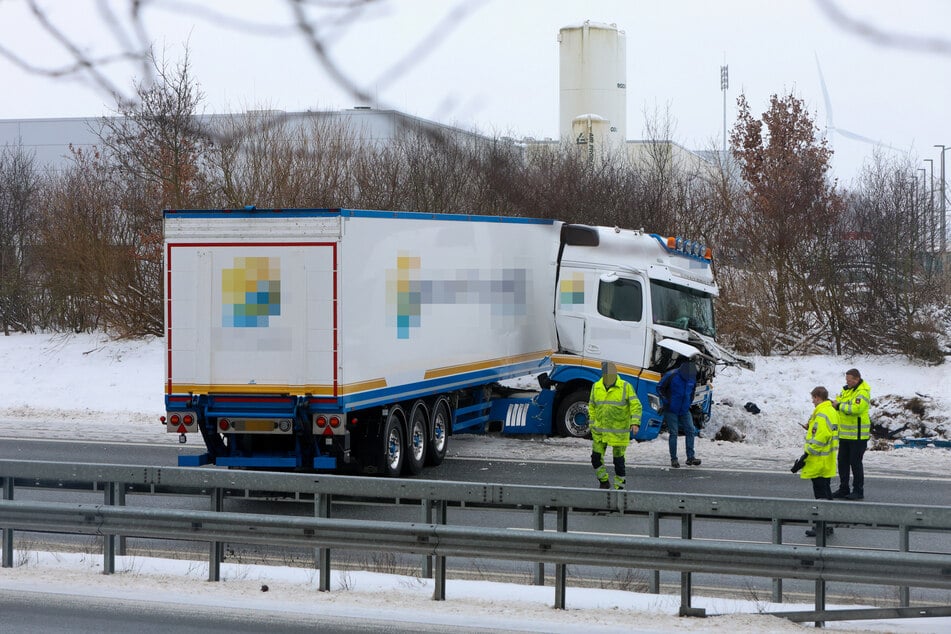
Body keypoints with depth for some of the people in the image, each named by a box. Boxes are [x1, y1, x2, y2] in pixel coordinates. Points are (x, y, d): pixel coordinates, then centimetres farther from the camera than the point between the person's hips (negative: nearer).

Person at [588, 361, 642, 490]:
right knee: (596, 457, 1)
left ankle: (620, 487, 12)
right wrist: (592, 425, 12)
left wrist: (635, 422, -20)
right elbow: (592, 407, 15)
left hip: (619, 431, -4)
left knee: (618, 459, 0)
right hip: (600, 431, 4)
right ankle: (604, 482, 21)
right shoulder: (596, 387, 5)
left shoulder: (626, 387, -7)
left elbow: (636, 406, -9)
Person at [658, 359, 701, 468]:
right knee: (673, 433, -3)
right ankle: (674, 459, 4)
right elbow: (659, 388, -7)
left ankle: (691, 457, 2)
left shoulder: (692, 378, -1)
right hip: (671, 410, -5)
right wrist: (665, 401, -11)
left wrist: (689, 402, 8)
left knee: (691, 431, -3)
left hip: (685, 410, 5)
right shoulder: (671, 376, -17)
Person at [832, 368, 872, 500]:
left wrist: (839, 406, -19)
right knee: (842, 461, 12)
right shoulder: (846, 389, 12)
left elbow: (855, 408, -28)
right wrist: (834, 404, -8)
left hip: (857, 434, -9)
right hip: (844, 434, 9)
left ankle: (858, 491, 5)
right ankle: (843, 489, 21)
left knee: (855, 462, -3)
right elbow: (838, 402, 16)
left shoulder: (863, 392, -16)